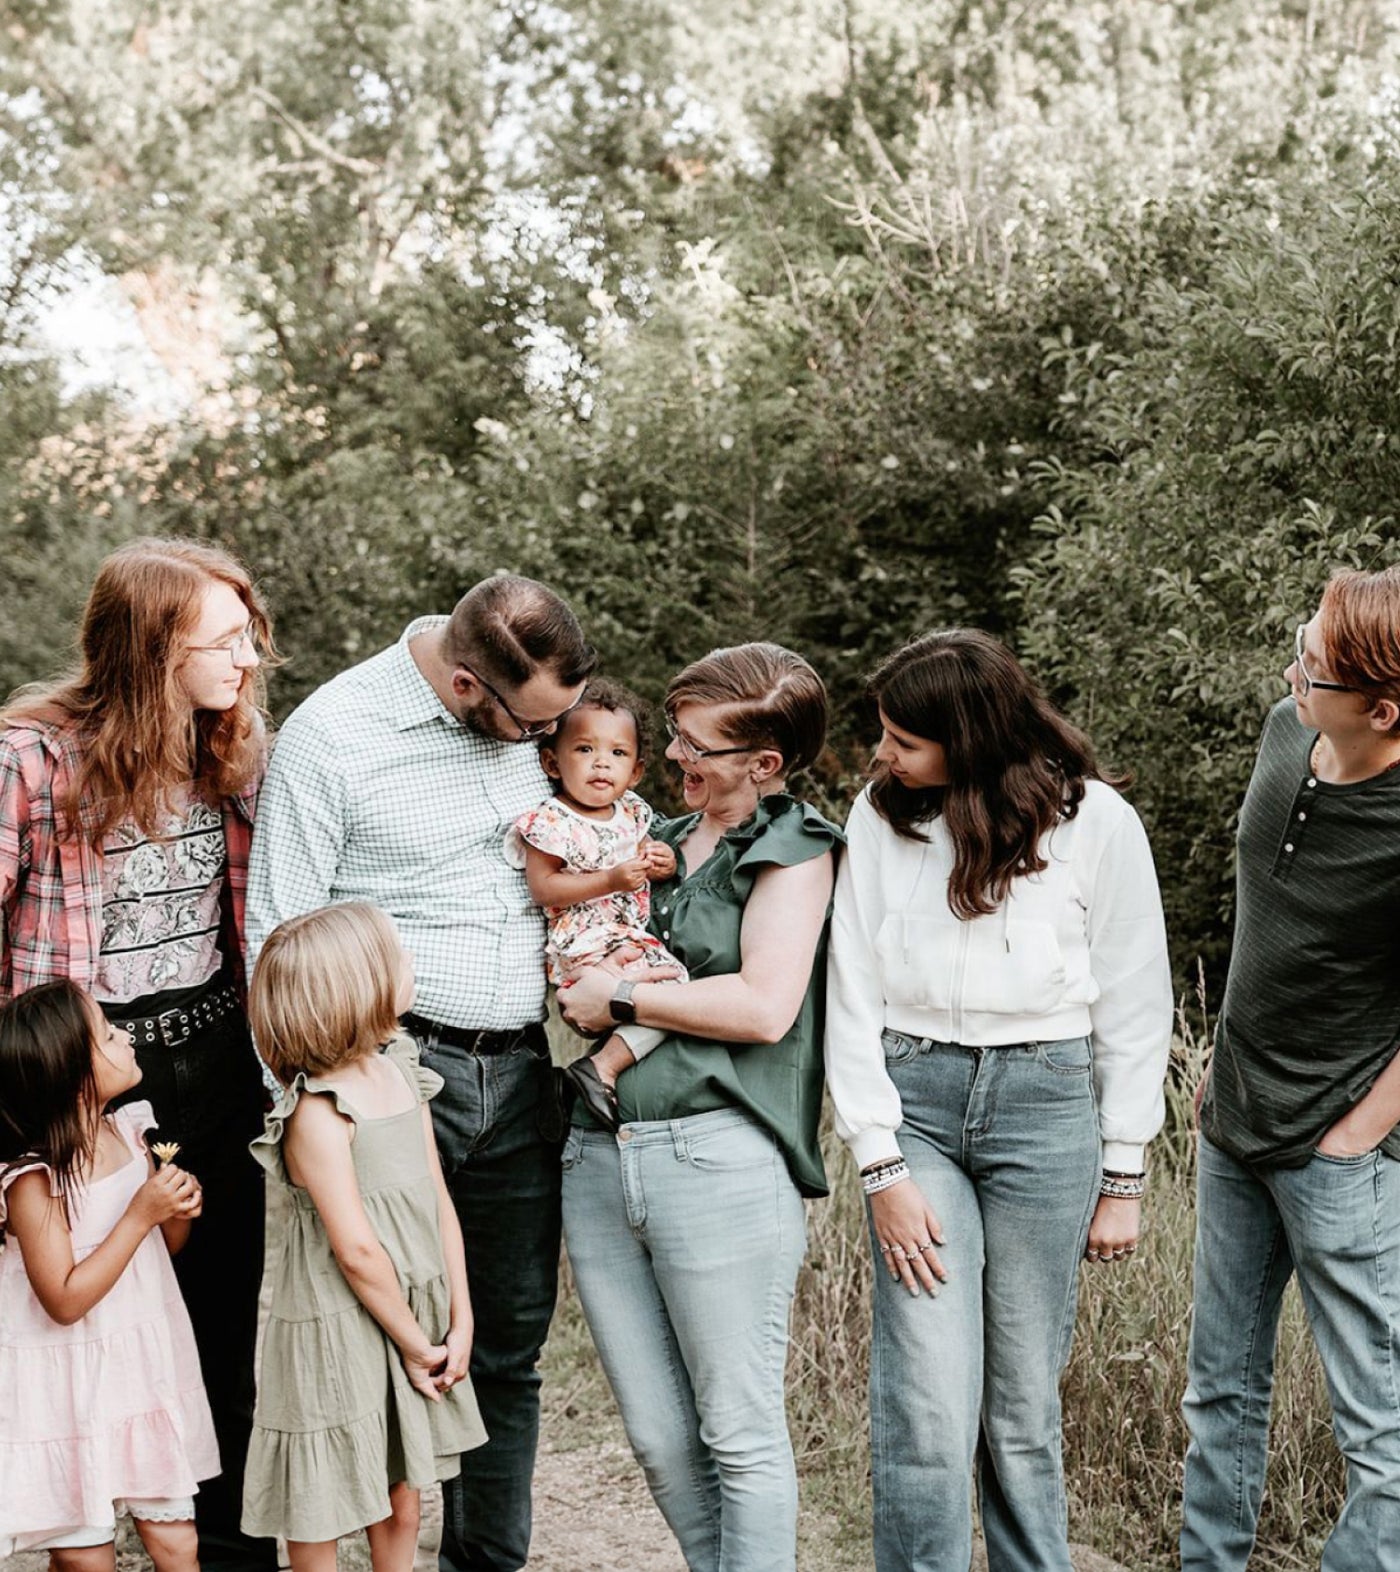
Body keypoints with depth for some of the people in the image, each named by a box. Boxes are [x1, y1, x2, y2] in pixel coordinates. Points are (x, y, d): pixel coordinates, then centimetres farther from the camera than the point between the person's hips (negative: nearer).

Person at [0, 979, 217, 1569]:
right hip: (74, 1392, -6)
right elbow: (65, 1301, -23)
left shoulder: (129, 1132, -1)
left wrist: (178, 1211, -10)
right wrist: (140, 1214, -24)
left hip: (146, 1371, 6)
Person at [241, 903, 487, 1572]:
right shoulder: (318, 1114, -19)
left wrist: (459, 1322, 3)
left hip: (414, 1320, 7)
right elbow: (357, 1252, -19)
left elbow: (439, 1204, 7)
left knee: (401, 1504, 15)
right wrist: (414, 1342, -12)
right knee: (321, 1515, 6)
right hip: (340, 1334, -7)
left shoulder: (400, 1077, 6)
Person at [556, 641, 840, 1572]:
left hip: (718, 1158, -6)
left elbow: (764, 1006, -13)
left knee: (741, 1435, 2)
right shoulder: (658, 841, 18)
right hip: (598, 1155, 7)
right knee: (659, 1439, 11)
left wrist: (621, 1002, -6)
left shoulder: (794, 851, -1)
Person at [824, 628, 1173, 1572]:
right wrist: (882, 1167, -5)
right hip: (913, 1098, 1)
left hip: (1046, 1103, -1)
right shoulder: (881, 815, 3)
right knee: (928, 1407, -7)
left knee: (1025, 1405, 6)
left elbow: (1135, 1008, 3)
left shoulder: (1095, 822, -2)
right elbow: (853, 995, 2)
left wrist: (1122, 1178, 3)